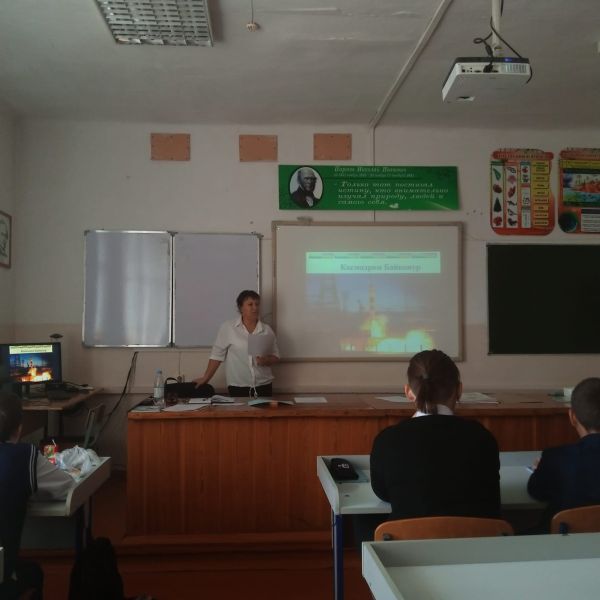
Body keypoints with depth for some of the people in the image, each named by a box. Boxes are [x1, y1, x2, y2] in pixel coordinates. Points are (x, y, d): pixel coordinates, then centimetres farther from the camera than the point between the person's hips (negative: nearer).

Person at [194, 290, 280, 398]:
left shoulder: (267, 330, 5)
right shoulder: (228, 327, -3)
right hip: (237, 387, -2)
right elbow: (217, 354, 0)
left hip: (263, 386, 2)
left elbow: (275, 356, 10)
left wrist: (267, 360, -11)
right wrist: (205, 378, -1)